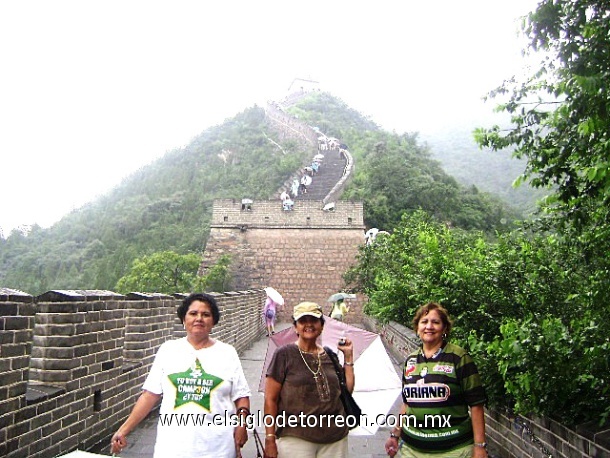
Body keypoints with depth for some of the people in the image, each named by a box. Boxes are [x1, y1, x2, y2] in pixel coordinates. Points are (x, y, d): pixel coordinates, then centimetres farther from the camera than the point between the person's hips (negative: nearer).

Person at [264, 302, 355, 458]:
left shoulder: (329, 356, 9)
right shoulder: (284, 354, -4)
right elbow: (270, 399, -5)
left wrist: (348, 356, 7)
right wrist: (270, 439, -9)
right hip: (296, 438, -4)